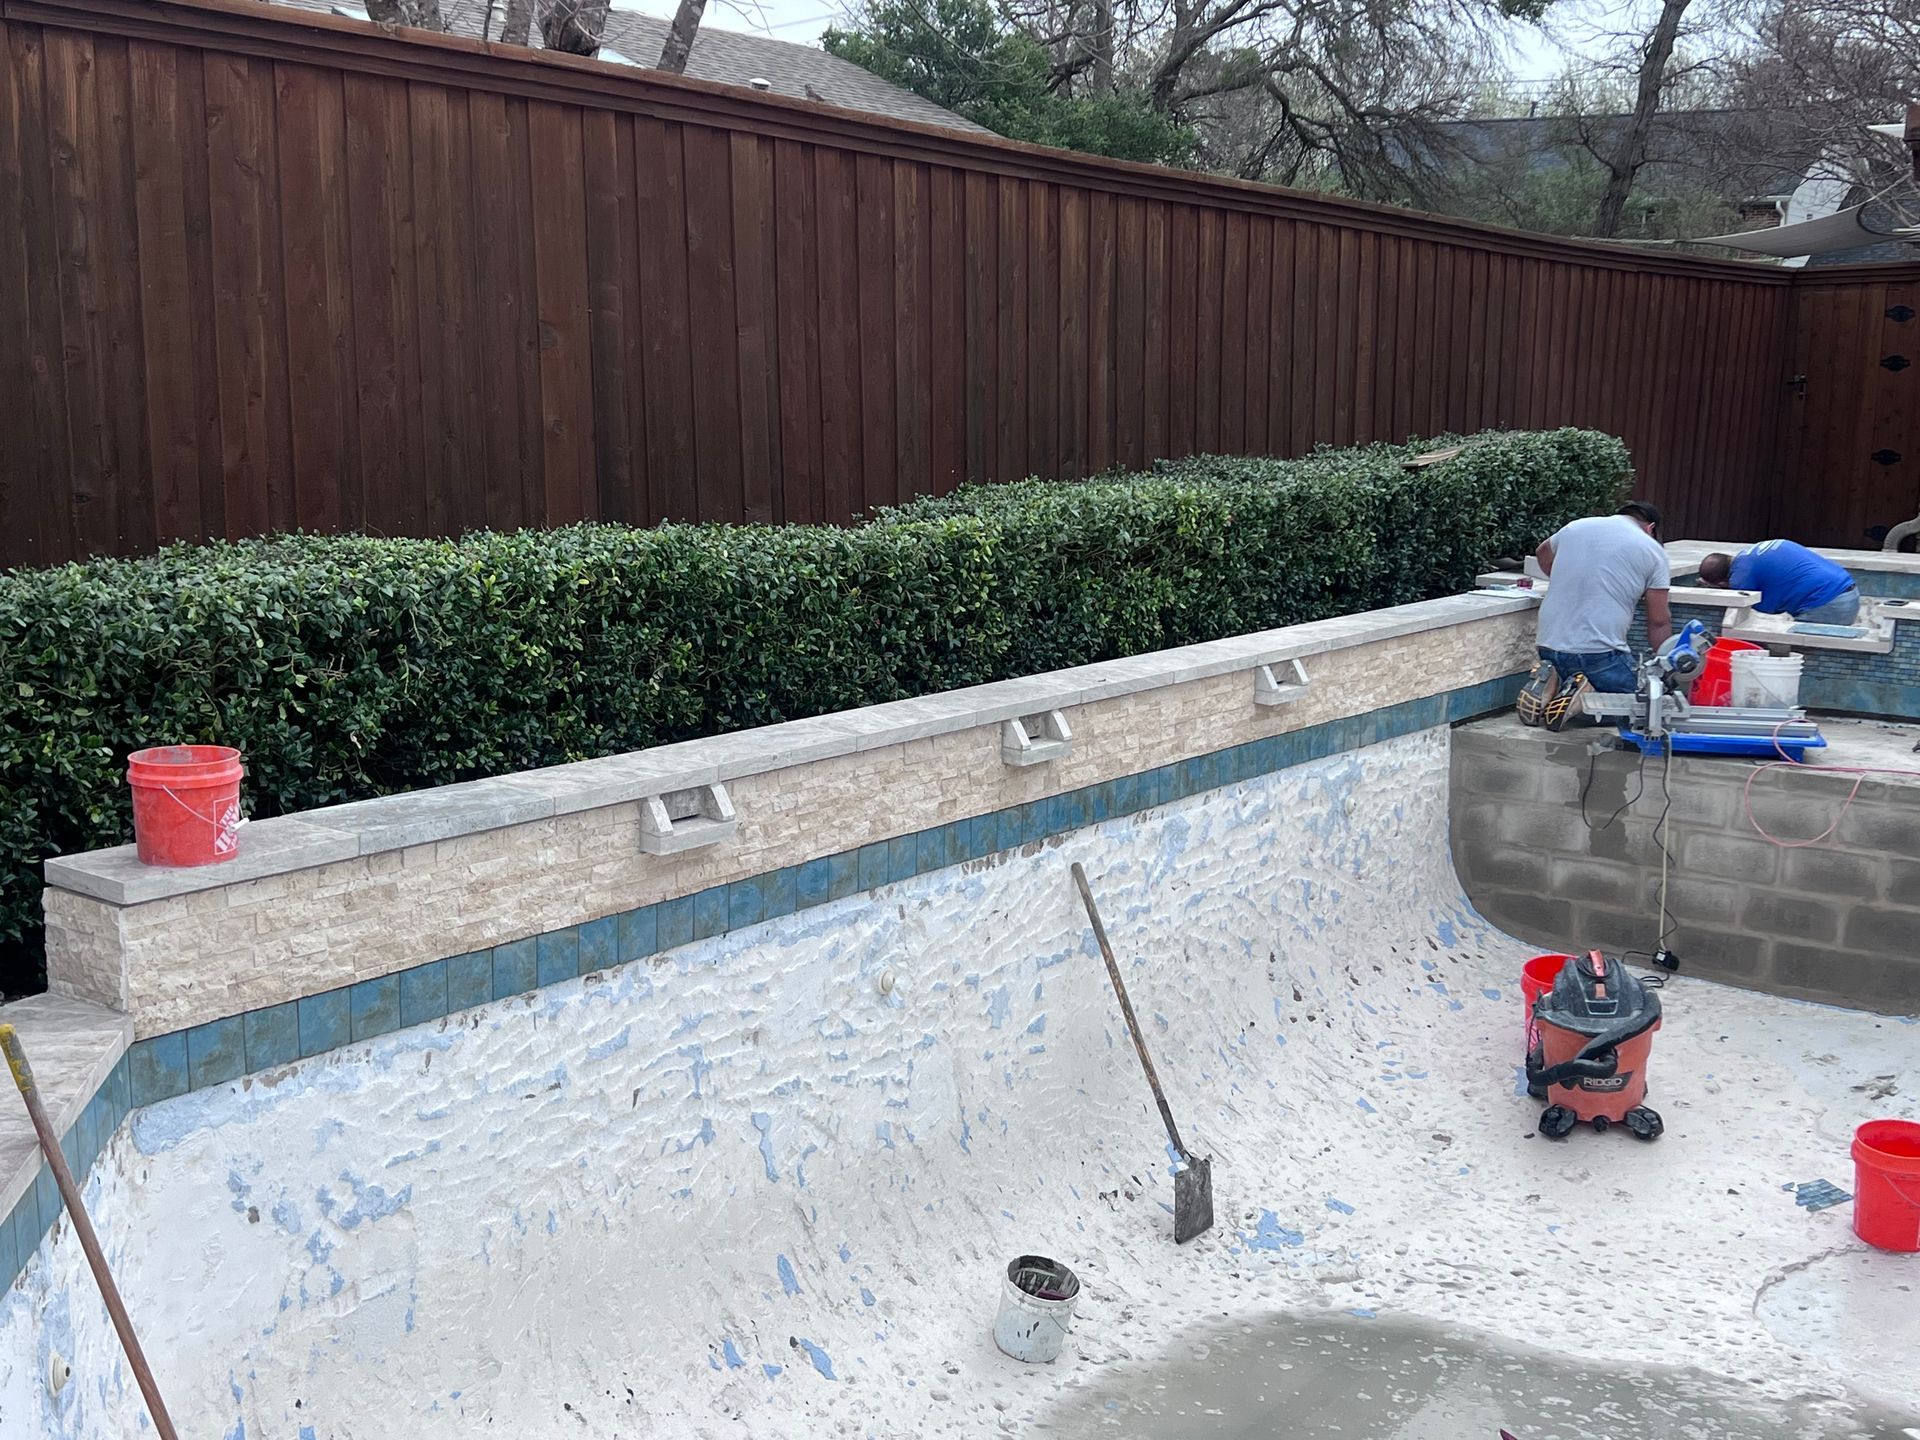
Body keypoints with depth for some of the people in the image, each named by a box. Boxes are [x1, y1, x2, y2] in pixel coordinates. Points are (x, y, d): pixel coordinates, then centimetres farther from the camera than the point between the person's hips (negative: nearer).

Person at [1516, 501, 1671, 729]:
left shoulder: (1576, 526, 16)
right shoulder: (1652, 550, 5)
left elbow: (1542, 553, 38)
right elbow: (1659, 620, 7)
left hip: (1549, 646, 5)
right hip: (1600, 649, -5)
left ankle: (1549, 687, -4)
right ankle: (1584, 696, -18)